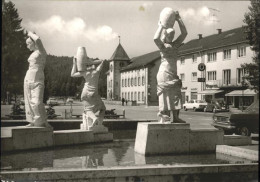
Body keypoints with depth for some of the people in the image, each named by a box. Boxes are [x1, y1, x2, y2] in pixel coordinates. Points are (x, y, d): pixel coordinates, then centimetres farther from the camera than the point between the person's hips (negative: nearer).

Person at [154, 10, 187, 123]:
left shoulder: (175, 45, 16)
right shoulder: (162, 45, 0)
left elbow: (184, 33, 15)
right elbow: (156, 38, -22)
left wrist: (178, 19, 11)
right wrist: (161, 27, -11)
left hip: (173, 74, 7)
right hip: (164, 73, -7)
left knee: (175, 95, 2)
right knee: (165, 95, -8)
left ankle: (175, 117, 3)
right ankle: (163, 118, -7)